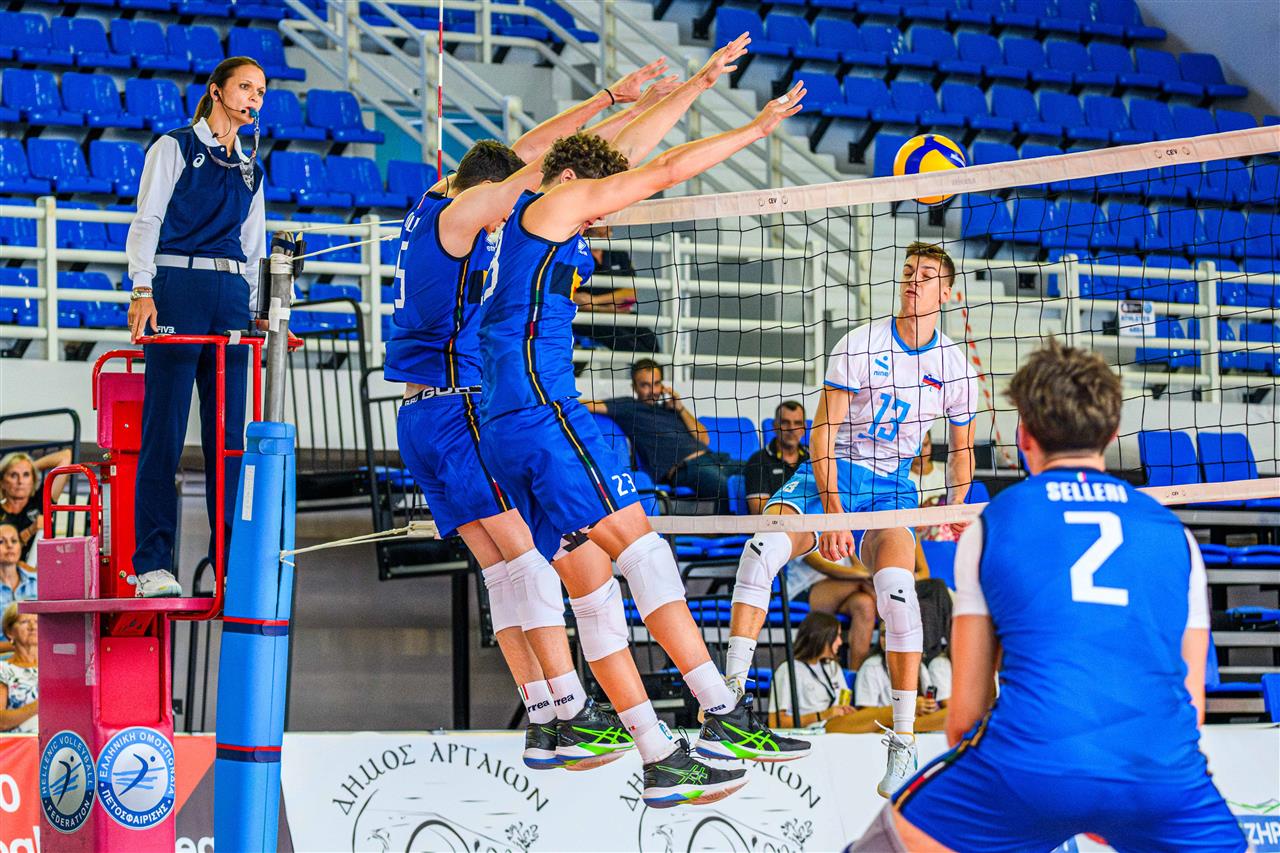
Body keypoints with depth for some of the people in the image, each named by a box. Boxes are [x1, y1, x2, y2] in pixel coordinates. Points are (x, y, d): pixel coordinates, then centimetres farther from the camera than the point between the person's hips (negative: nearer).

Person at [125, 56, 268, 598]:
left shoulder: (250, 169, 22)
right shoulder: (175, 148, 6)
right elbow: (147, 221, 0)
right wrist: (142, 289, -12)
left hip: (232, 297, 5)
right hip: (178, 290, -5)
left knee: (229, 432, 2)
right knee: (164, 430, -9)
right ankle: (152, 564, -11)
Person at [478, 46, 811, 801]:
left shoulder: (541, 219, 22)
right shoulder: (555, 202, -2)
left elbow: (636, 147, 30)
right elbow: (665, 171, -3)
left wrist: (699, 83, 35)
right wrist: (757, 129, 5)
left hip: (505, 432, 10)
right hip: (546, 413, -10)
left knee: (594, 587, 5)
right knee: (644, 549, -14)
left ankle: (660, 761, 2)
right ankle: (724, 715, -19)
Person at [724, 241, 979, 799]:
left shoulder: (955, 368, 0)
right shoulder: (860, 346, -9)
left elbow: (961, 449, 15)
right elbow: (823, 433, -12)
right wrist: (832, 510, -22)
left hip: (892, 483, 1)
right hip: (832, 472, 0)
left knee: (896, 583, -29)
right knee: (764, 547, -31)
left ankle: (903, 741, -20)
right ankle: (731, 687, -23)